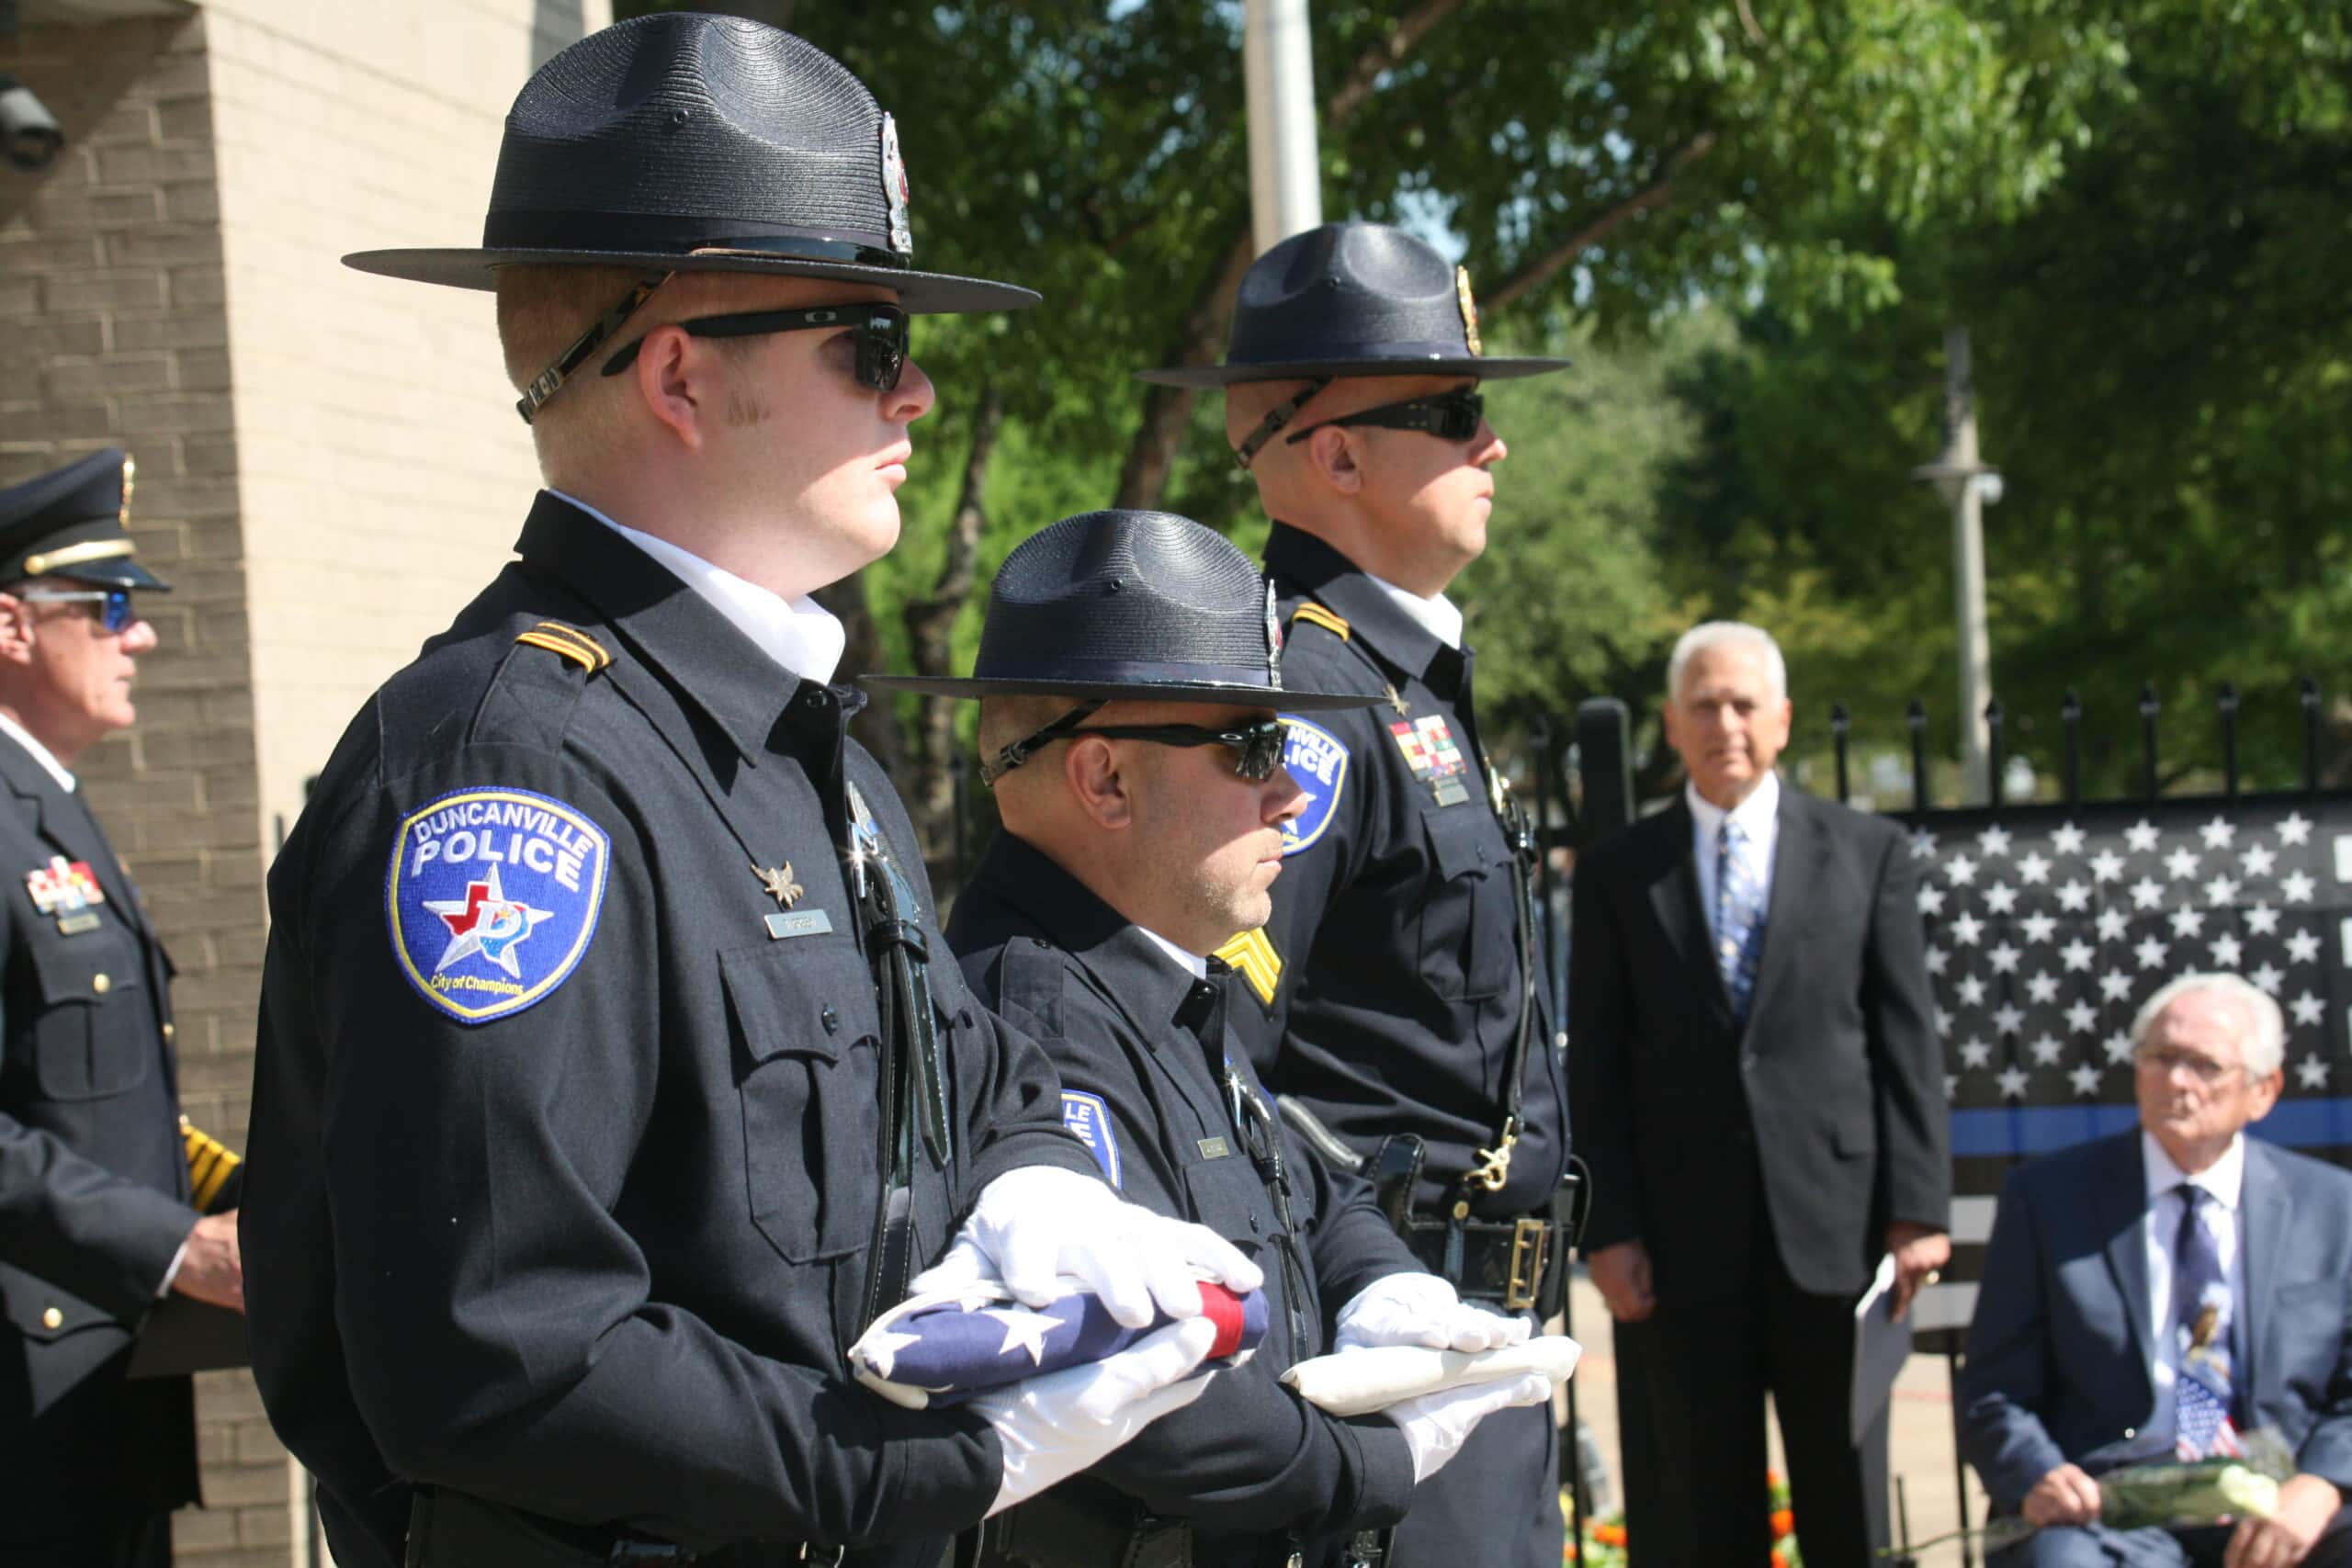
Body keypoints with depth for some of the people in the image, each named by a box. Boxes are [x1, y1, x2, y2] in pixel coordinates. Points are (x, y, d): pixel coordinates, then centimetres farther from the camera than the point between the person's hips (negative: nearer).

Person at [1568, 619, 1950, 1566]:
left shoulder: (1869, 853, 8)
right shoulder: (1617, 873, 8)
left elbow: (1907, 1040, 4)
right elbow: (1596, 1069, 5)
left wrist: (1918, 1209, -3)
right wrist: (1605, 1230, -4)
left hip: (1833, 1226, 0)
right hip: (1679, 1236, 0)